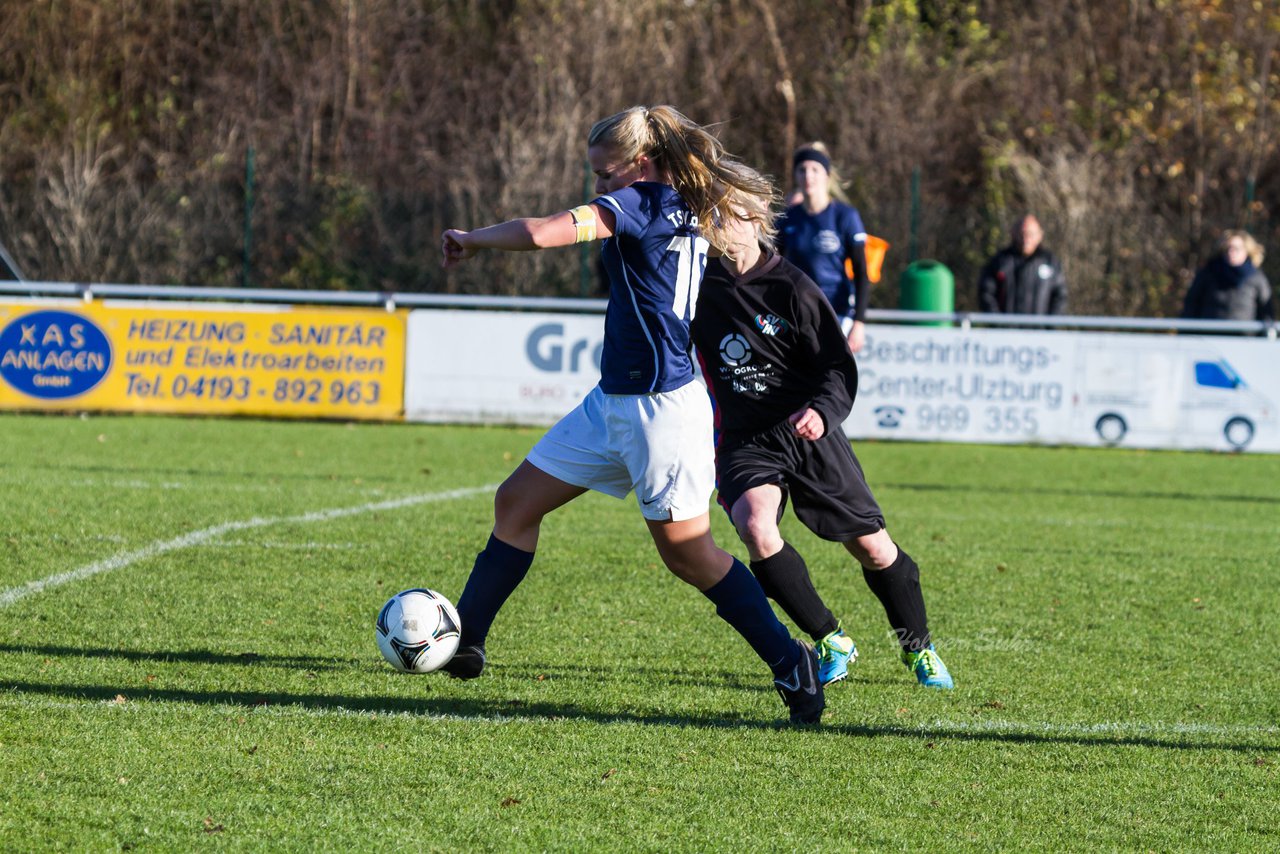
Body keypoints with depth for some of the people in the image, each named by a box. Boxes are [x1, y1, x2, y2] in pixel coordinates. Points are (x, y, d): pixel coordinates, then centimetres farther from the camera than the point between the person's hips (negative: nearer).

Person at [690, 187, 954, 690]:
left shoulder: (791, 288, -9)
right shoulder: (701, 283, 0)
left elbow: (839, 368, -8)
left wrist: (822, 410, -28)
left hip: (807, 432, -2)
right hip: (745, 438, 2)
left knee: (871, 547, 1)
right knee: (755, 526, -27)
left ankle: (918, 648, 28)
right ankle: (831, 643, -9)